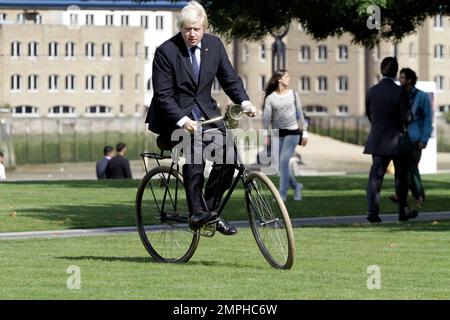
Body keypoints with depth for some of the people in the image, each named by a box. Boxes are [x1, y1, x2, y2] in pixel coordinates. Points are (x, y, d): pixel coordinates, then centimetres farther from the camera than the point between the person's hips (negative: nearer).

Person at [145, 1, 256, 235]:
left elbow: (229, 78, 6)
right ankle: (196, 213, -26)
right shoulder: (166, 51, -16)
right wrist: (183, 121, -30)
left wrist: (244, 102, -12)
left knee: (226, 152, -16)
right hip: (174, 113, -5)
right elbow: (163, 95, -17)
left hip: (205, 110, 5)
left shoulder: (214, 45, -1)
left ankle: (210, 210, -2)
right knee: (196, 146, -31)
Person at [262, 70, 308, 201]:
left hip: (292, 132, -1)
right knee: (281, 165, 4)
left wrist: (304, 132, 9)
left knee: (284, 161, -13)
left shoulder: (293, 94, 6)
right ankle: (296, 186, 28)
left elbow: (299, 114, 10)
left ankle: (282, 194, -9)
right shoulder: (270, 98, 1)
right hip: (277, 133, 1)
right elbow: (266, 117, -3)